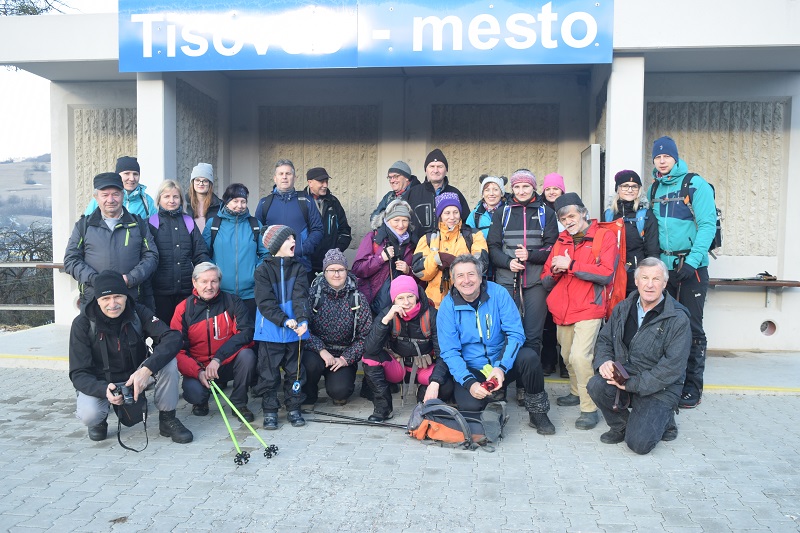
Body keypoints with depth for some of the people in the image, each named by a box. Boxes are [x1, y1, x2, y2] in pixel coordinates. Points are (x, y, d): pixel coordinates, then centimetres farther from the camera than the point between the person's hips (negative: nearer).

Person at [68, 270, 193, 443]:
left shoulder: (138, 313, -14)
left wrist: (147, 369, -42)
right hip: (100, 384, -1)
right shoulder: (82, 324, -16)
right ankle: (99, 421, 6)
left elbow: (173, 338, -26)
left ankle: (168, 420, -9)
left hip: (136, 376, 2)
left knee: (168, 361, -27)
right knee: (88, 414, -34)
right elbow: (78, 374, -17)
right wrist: (104, 390, -39)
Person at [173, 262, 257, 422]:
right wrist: (198, 372, -23)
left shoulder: (232, 302, -6)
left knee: (247, 355, -30)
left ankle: (239, 403, -6)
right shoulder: (184, 309, -6)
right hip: (198, 367, 0)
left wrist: (218, 358, -27)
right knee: (194, 393, -30)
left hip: (228, 365, 1)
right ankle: (201, 402, 11)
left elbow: (245, 332, -18)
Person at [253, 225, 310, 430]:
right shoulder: (263, 270, -4)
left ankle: (293, 408, 24)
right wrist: (284, 320, -23)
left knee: (295, 371, 10)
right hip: (270, 331, -3)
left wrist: (303, 320, -24)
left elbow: (301, 296, -8)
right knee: (269, 373, 5)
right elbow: (265, 302, -12)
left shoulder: (298, 269, 5)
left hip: (294, 331, 3)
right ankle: (270, 411, 18)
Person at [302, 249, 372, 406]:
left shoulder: (358, 299, -2)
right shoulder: (313, 294, -5)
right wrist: (321, 350, -24)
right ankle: (309, 393, 2)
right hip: (316, 352, 1)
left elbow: (365, 335, -4)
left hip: (344, 357, 0)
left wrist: (346, 358, -13)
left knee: (338, 391, -24)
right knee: (311, 363, -33)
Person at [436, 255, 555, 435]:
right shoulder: (447, 306, -8)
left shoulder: (498, 293, -8)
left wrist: (501, 367, -26)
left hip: (503, 362, 1)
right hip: (472, 370, -1)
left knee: (529, 357, -29)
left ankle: (538, 412, -5)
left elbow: (516, 334, -12)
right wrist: (469, 382, -25)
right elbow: (449, 352, -10)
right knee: (469, 405, -29)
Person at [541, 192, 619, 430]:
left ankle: (590, 408, -8)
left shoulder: (604, 236, 1)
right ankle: (577, 392, 35)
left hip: (588, 308, -6)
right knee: (567, 356, 12)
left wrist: (571, 265, -16)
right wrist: (554, 271, -8)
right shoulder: (561, 241, 15)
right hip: (563, 310, 6)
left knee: (579, 355, -19)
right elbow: (546, 281, 15)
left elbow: (606, 273, -13)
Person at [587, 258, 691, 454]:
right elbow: (604, 340, 11)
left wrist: (633, 384, -22)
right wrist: (604, 361, -13)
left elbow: (673, 366, -17)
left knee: (639, 443, -20)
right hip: (623, 377, 4)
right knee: (596, 385, -28)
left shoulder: (678, 319, -11)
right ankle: (620, 425, 3)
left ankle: (663, 419, 15)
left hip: (658, 389, -4)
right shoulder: (623, 308, 6)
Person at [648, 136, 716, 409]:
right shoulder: (654, 189, 11)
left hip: (692, 268, -5)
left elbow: (708, 225, -13)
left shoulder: (696, 184, -5)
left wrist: (692, 261, -21)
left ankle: (692, 387, 10)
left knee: (691, 328, 0)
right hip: (663, 267, 5)